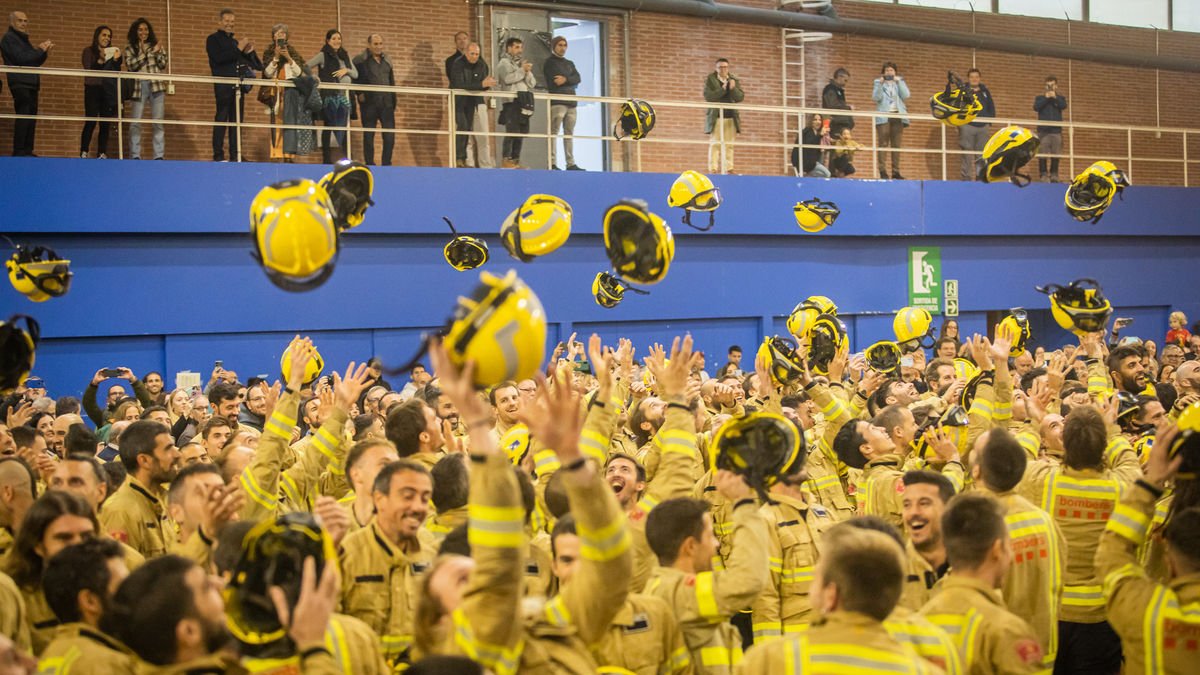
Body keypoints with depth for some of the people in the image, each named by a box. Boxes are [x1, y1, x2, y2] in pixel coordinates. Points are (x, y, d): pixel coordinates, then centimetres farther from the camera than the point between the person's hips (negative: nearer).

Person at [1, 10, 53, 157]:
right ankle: (19, 152, -16)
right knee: (23, 117, -14)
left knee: (31, 118, 4)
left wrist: (45, 52, 5)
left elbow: (35, 62, 22)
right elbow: (21, 58, -16)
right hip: (20, 83, -9)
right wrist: (40, 50, -9)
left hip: (31, 83, 9)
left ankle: (27, 151, 5)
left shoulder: (23, 39, 23)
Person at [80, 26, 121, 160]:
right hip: (93, 90, -4)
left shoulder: (112, 52, 15)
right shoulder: (89, 51, 4)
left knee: (106, 124, -1)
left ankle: (102, 153, 0)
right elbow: (88, 71, -7)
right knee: (91, 122, -11)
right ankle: (83, 153, -11)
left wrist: (116, 60, -6)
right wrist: (100, 60, -19)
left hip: (109, 91, 4)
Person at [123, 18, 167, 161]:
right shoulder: (130, 49, 11)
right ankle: (135, 155, -1)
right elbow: (131, 65, -5)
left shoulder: (156, 45, 14)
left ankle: (159, 155, -2)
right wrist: (147, 53, -7)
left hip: (156, 86, 0)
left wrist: (158, 52, -10)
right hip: (139, 87, 0)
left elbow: (163, 65, 6)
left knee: (158, 121, -3)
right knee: (135, 122, -4)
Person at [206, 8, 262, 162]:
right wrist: (238, 49, -13)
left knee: (237, 120, 4)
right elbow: (218, 58, -14)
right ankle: (218, 156, -7)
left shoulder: (235, 41, 20)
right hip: (223, 85, -6)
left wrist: (249, 52, 0)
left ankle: (235, 155, 5)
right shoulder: (213, 39, 4)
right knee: (221, 120, -7)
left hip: (238, 86, 6)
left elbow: (257, 65, 19)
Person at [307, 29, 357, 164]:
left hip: (343, 95, 5)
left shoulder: (345, 55, 15)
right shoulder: (323, 55, 0)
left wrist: (346, 70, -5)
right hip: (329, 95, -5)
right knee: (329, 126, -4)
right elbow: (307, 66, -6)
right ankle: (326, 158, -1)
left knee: (343, 127, 3)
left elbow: (356, 74, 14)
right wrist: (316, 78, -18)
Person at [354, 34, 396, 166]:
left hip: (387, 103, 4)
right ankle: (369, 165, 7)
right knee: (368, 136, 2)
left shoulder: (387, 61, 15)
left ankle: (386, 164, 10)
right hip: (369, 103, -4)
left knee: (390, 136, 0)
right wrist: (360, 94, -14)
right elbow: (353, 79, -5)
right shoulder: (360, 60, -1)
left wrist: (394, 102, 13)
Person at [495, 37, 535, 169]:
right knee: (512, 131, -14)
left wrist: (528, 72, -1)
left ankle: (515, 160, 12)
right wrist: (522, 70, -9)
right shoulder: (504, 63, 2)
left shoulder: (522, 63, 24)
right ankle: (506, 160, -12)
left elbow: (532, 84, 16)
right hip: (511, 102, -7)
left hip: (524, 103, 7)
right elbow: (508, 78, -18)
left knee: (522, 132, 6)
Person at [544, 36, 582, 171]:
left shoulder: (570, 63, 24)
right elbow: (553, 83, -9)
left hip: (571, 101, 7)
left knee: (569, 133, 4)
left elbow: (577, 79, 6)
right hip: (557, 101, -7)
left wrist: (566, 79, -10)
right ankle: (552, 163, -19)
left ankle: (571, 163, 3)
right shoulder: (549, 63, 5)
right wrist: (569, 81, -1)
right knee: (554, 132, -13)